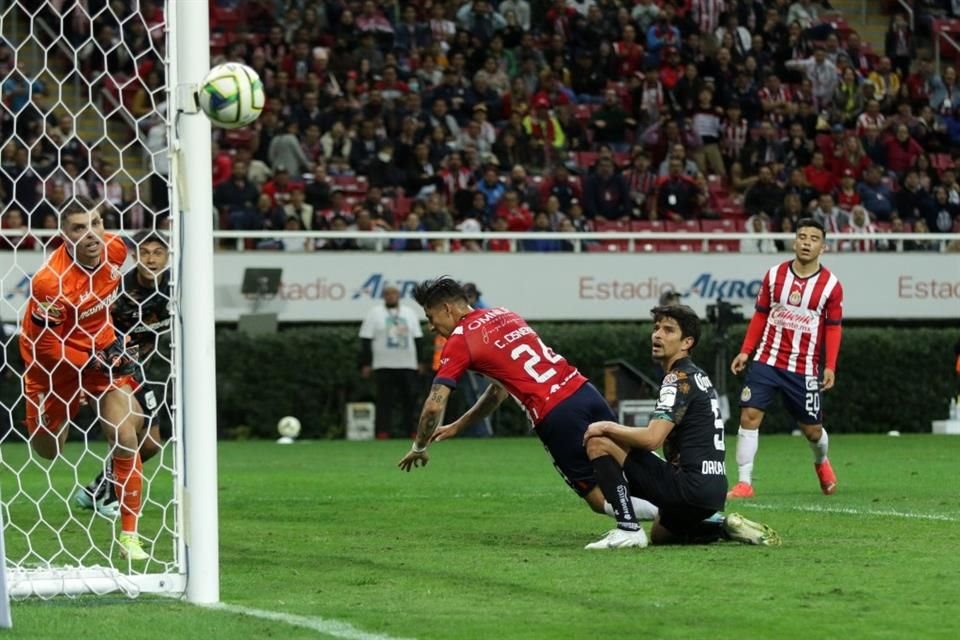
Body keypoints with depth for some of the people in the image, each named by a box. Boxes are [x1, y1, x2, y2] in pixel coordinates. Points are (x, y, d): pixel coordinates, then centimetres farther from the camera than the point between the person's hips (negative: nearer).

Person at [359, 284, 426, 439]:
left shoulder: (409, 313, 14)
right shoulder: (374, 314, 4)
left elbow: (417, 338, 16)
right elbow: (366, 340, 0)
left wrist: (419, 362, 10)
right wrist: (366, 364, -7)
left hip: (408, 366, 3)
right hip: (383, 366, -3)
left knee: (409, 399, 1)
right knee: (384, 401, -6)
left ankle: (407, 429, 7)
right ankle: (383, 431, -5)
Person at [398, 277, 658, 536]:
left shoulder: (459, 341, 1)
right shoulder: (503, 315, 23)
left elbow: (435, 405, -3)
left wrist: (418, 448, 14)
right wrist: (459, 425, 36)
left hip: (556, 415, -6)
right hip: (585, 392, 6)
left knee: (599, 498, 0)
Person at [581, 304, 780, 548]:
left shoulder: (679, 379, -11)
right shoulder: (697, 376, 19)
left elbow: (652, 438, -22)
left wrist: (607, 427, -7)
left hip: (691, 486, -10)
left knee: (598, 443, -8)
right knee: (660, 533, 38)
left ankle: (626, 529, -9)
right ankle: (725, 526, 14)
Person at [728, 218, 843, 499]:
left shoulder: (831, 285, -3)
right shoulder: (774, 275, 2)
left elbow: (833, 328, 0)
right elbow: (760, 315, 10)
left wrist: (830, 367, -8)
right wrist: (745, 351, 3)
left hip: (804, 368, -1)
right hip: (766, 361, 1)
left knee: (812, 428, 7)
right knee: (749, 415, -12)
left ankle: (822, 462, 42)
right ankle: (745, 482, -8)